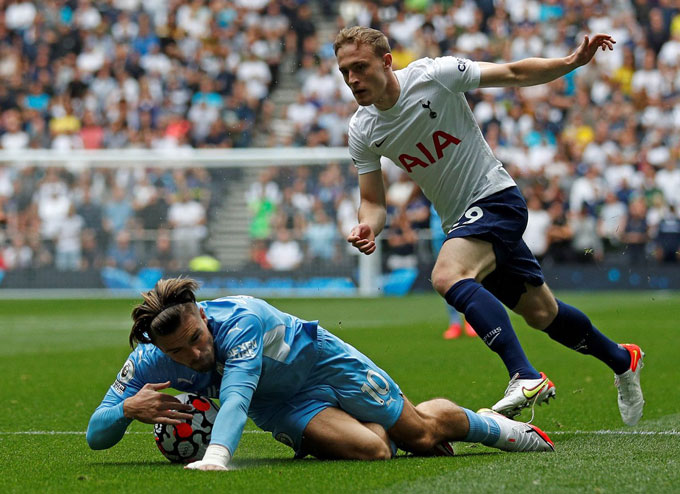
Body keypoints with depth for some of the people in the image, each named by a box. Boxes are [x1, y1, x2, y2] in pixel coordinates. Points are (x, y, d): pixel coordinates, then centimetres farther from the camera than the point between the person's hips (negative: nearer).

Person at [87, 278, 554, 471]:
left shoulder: (239, 319, -38)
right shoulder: (149, 361, -24)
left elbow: (235, 394, -51)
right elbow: (96, 434, -19)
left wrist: (216, 456, -69)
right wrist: (129, 408, -42)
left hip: (320, 360, -3)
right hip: (278, 406, 3)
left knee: (421, 431, 6)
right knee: (371, 450, -21)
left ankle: (485, 422, 40)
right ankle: (380, 431, 18)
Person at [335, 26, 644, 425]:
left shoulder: (434, 75, -18)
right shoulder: (362, 131, -3)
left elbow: (514, 74, -10)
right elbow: (373, 201, 3)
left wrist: (573, 62, -22)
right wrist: (367, 228, -20)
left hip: (495, 197, -6)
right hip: (460, 221, 6)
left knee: (447, 276, -32)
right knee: (541, 313, 12)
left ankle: (525, 378, -37)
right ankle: (622, 360, 35)